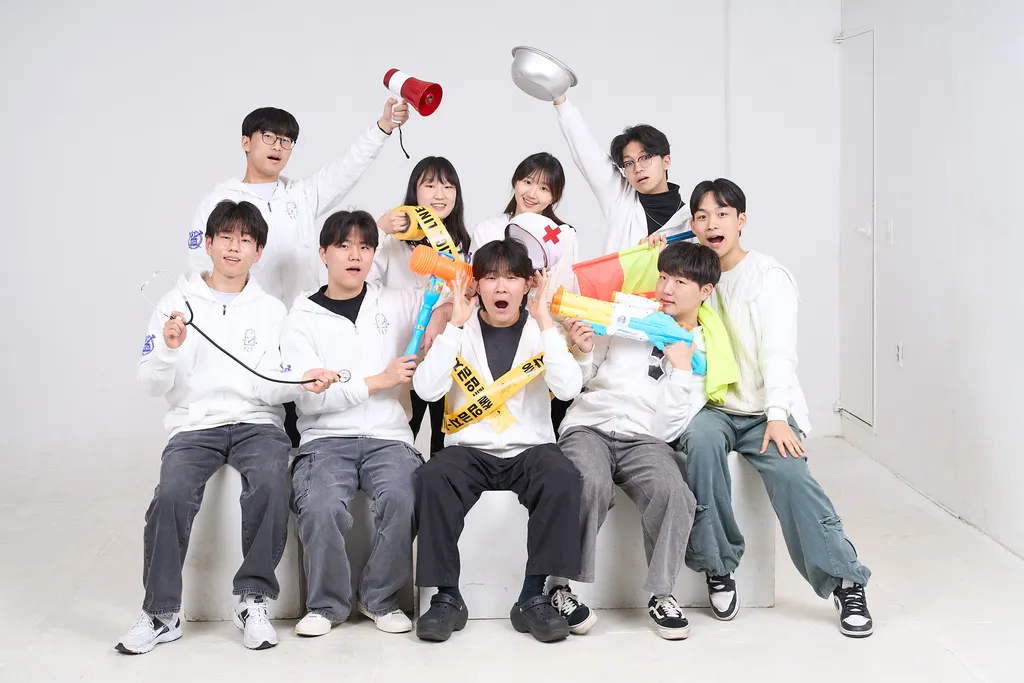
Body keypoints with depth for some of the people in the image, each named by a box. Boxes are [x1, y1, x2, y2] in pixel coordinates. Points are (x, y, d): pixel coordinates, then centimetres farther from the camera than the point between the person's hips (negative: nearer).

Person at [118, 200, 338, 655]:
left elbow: (271, 386, 4)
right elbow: (152, 385, 5)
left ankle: (253, 600, -16)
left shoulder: (272, 311, 12)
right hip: (194, 424, 0)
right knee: (172, 495, -29)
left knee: (269, 483, -32)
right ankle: (161, 613, -13)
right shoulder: (176, 304, 10)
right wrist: (168, 348, -14)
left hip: (256, 422, 0)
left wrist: (302, 381, -16)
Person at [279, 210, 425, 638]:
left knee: (402, 498, -31)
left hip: (388, 438, 1)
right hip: (326, 439, -1)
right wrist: (377, 381, -8)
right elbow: (307, 398, -4)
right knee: (320, 507, -31)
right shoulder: (301, 321, 7)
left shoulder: (398, 304, 13)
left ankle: (381, 599, -6)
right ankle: (327, 604, -4)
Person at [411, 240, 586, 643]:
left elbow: (568, 389, -12)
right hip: (468, 450, 0)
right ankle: (447, 598, -19)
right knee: (432, 478, -31)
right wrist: (455, 324, -9)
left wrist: (543, 321, -12)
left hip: (530, 449, 0)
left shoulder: (542, 330, 7)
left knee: (562, 478, -32)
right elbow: (426, 390, -10)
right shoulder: (460, 331, 7)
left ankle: (534, 598, -20)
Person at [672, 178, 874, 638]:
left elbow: (778, 351, -12)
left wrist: (777, 416, -24)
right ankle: (717, 566, -19)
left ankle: (846, 582, -17)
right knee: (701, 442, -32)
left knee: (789, 471, -29)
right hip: (711, 406, 3)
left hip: (764, 410, -2)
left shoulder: (769, 277, -1)